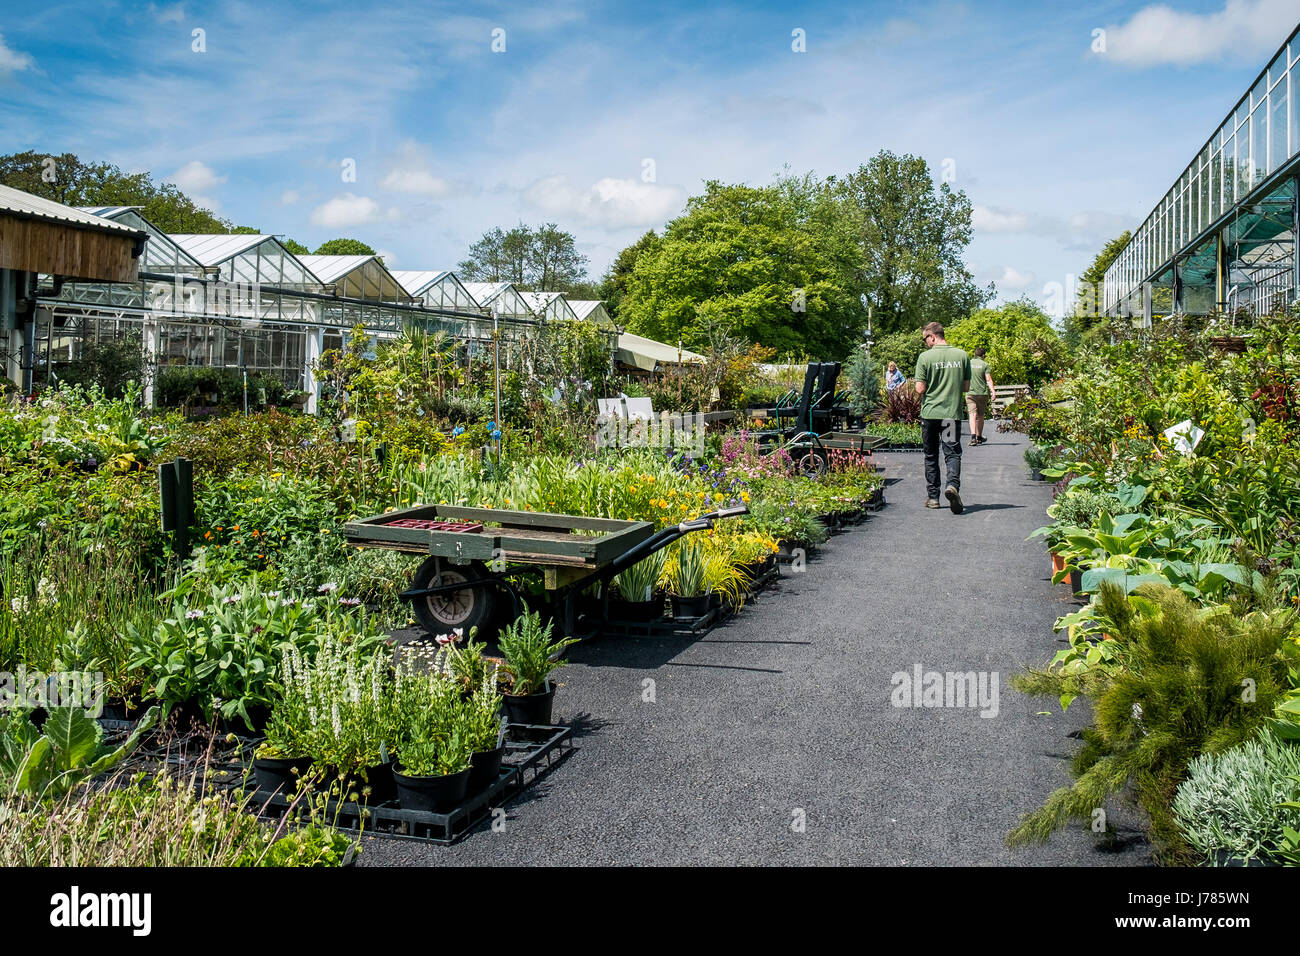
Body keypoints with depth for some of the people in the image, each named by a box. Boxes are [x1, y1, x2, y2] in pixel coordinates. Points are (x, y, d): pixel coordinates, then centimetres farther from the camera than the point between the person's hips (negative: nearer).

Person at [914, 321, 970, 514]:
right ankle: (953, 484, -26)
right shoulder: (962, 355, 2)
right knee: (953, 453, 0)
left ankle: (932, 497, 16)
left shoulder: (925, 357, -7)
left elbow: (920, 389, -9)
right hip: (953, 412, 1)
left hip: (930, 413, -1)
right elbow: (966, 386, 7)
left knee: (931, 456, 11)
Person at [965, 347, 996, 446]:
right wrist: (993, 391, -16)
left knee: (973, 415, -8)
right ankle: (979, 437, 24)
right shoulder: (985, 365, 0)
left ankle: (973, 437, -27)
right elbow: (988, 380, -10)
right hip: (982, 393, 0)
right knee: (980, 416, 13)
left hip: (970, 393, 0)